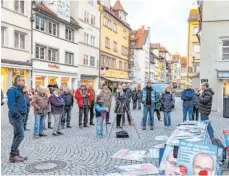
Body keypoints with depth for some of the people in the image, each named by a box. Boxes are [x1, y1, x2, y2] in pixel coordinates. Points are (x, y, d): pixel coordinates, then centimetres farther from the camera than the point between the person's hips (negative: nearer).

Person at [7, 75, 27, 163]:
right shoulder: (12, 90, -13)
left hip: (20, 116, 10)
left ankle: (16, 154, 21)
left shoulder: (19, 90, 17)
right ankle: (12, 156, -3)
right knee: (20, 136, -11)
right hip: (16, 117, -10)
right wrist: (17, 115, -23)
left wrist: (23, 115, 14)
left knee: (17, 136, 13)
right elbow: (11, 104, -20)